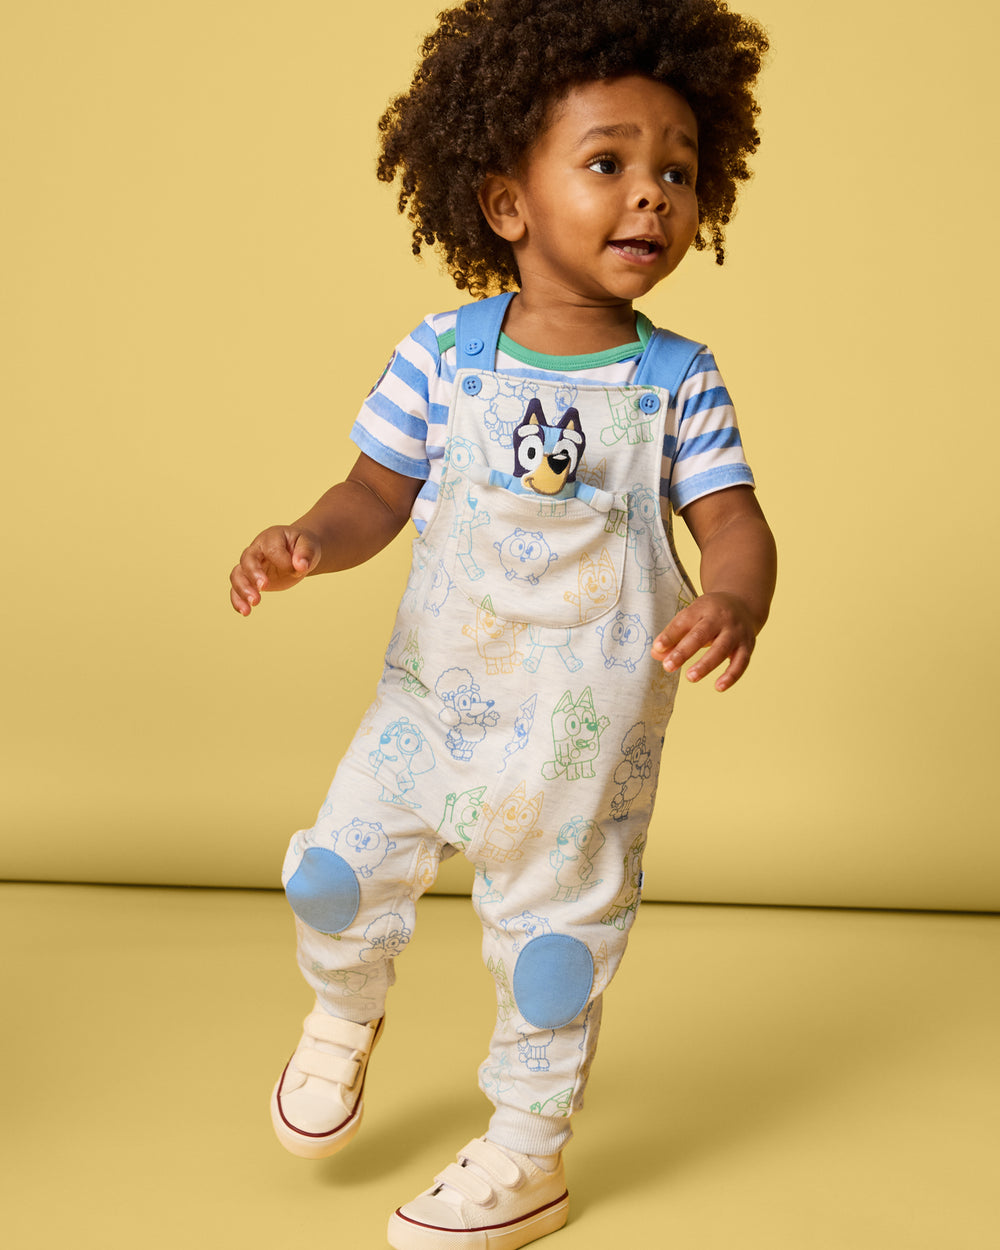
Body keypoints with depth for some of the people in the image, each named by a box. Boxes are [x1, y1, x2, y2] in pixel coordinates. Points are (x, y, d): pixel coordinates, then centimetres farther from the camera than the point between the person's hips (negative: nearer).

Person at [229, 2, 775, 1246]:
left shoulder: (678, 382, -9)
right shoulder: (442, 356, -8)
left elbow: (732, 519, -11)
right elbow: (378, 494, -2)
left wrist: (736, 598, -33)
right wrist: (306, 541, -23)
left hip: (586, 730, -1)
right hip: (434, 694, 1)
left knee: (554, 927, 10)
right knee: (337, 871, 6)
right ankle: (344, 1014, 43)